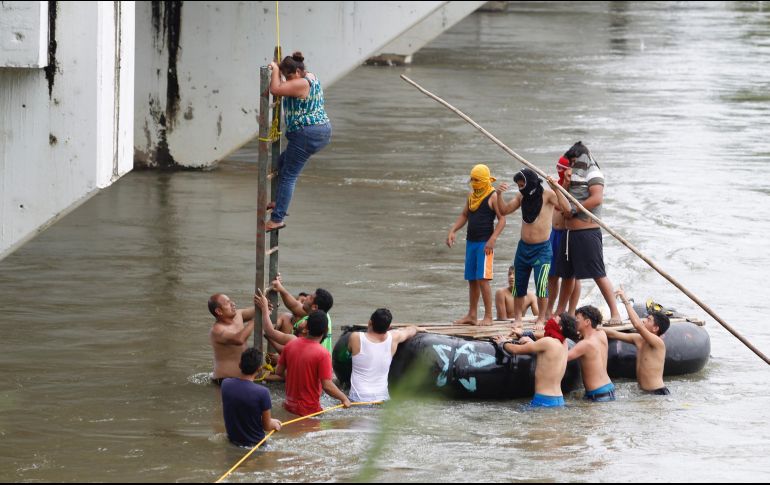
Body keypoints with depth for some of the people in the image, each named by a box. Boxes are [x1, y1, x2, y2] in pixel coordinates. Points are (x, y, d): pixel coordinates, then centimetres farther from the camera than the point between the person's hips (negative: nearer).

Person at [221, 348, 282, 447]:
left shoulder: (225, 384, -9)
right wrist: (274, 424, 13)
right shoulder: (262, 392, -24)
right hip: (254, 442, -6)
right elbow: (267, 426, -13)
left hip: (232, 439, 6)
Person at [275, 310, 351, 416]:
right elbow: (327, 386, -19)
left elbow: (279, 371, 9)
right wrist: (344, 398, -3)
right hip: (309, 410, -6)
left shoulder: (290, 345, -1)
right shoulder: (322, 354, -18)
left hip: (289, 406, 6)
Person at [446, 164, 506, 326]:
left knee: (482, 279, -12)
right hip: (471, 241, 8)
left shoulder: (493, 196, -8)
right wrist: (453, 231, 7)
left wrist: (493, 239, -22)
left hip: (485, 242, -8)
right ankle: (472, 315, 17)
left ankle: (488, 317, -9)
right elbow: (464, 215, 22)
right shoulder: (472, 196, 14)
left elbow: (502, 219, -12)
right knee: (472, 280, 10)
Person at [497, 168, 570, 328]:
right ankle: (517, 318, 19)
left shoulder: (547, 195, -10)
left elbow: (566, 207, -23)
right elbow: (505, 210, 7)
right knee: (518, 284, 8)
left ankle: (541, 319, 0)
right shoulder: (522, 197, 7)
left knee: (541, 285, -11)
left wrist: (556, 189, -34)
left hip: (542, 248, -6)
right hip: (523, 247, 6)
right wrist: (499, 194, -9)